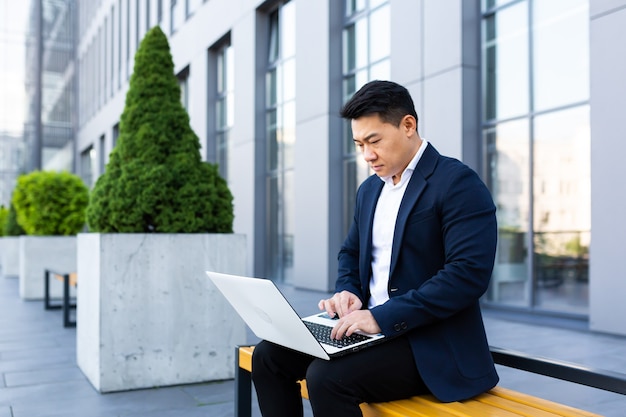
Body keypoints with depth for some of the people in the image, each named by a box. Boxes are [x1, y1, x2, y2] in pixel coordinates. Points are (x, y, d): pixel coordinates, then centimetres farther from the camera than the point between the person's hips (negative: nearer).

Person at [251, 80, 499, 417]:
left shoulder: (458, 183, -12)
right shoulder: (369, 189, 13)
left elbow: (470, 272, -22)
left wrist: (383, 317, -25)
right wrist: (347, 292, 1)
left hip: (432, 343, -8)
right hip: (372, 327, 8)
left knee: (327, 376, -28)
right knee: (268, 355, -2)